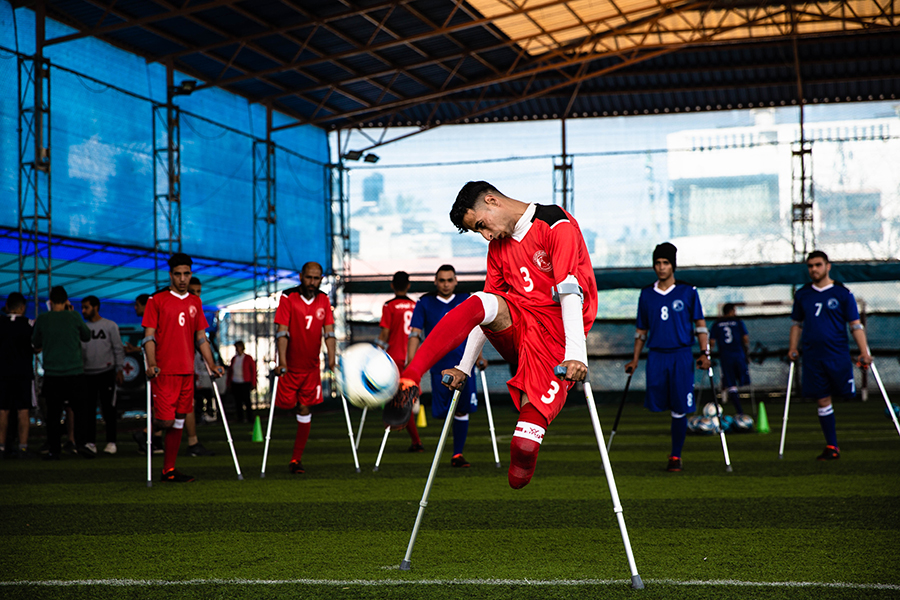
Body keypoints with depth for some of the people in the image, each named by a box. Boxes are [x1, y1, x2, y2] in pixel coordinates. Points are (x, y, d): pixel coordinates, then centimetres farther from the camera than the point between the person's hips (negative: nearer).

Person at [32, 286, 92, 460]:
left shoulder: (42, 319, -2)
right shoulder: (73, 317, -4)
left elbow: (36, 343, 10)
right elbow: (87, 335, 11)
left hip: (51, 374, 1)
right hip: (74, 372, -1)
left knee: (53, 413, 5)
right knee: (80, 409, 9)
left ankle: (53, 450, 5)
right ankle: (80, 443, -3)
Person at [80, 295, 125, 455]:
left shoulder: (110, 326, 4)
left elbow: (118, 349, 4)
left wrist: (119, 369, -4)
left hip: (106, 372, -3)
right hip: (87, 373, 3)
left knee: (108, 408, -2)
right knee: (88, 409, 0)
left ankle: (111, 442, 4)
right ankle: (90, 442, 3)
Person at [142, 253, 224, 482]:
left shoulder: (195, 302, 14)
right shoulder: (157, 300, -1)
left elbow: (200, 337, 19)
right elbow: (149, 335, -6)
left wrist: (211, 364, 12)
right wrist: (151, 364, -18)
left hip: (186, 371, 5)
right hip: (164, 371, -5)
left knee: (178, 422, 6)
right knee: (166, 420, -11)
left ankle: (169, 470, 11)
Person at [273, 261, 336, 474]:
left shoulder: (324, 301, 3)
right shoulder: (288, 298, -9)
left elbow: (329, 331, -1)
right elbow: (281, 331, -15)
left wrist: (332, 359, -15)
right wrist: (282, 361, -26)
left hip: (312, 367, 3)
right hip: (290, 366, -3)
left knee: (305, 411, 2)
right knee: (286, 403, -4)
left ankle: (296, 459, 7)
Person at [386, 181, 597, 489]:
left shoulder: (557, 226, -7)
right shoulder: (498, 245, 17)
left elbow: (569, 289, -19)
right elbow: (487, 306, 18)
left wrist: (575, 353, -30)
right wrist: (465, 367, 12)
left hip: (555, 334, -5)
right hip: (515, 326, 5)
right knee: (478, 304, -29)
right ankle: (408, 381, -40)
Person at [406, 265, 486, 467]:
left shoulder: (466, 301, 8)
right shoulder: (424, 303, 1)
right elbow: (415, 333, -4)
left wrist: (479, 358, 16)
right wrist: (411, 361, -13)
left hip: (463, 364, 2)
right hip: (439, 365, -2)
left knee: (462, 410, 0)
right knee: (441, 412, -4)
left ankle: (457, 455, 9)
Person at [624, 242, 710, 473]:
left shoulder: (688, 292, 3)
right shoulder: (647, 294, 11)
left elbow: (700, 324, 5)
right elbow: (641, 330, 17)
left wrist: (705, 353, -6)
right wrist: (635, 360, 12)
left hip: (681, 355, -2)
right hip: (656, 356, 2)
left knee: (679, 410, -3)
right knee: (656, 404, -5)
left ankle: (676, 456, 8)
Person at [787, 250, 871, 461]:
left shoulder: (842, 293, 0)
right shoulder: (802, 295, 10)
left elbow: (855, 325, 0)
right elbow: (797, 323, 19)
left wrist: (864, 352, -9)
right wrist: (793, 348, 7)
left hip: (838, 355, -3)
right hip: (812, 357, 3)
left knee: (848, 394, -4)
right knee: (823, 400, 3)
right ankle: (832, 447, 8)